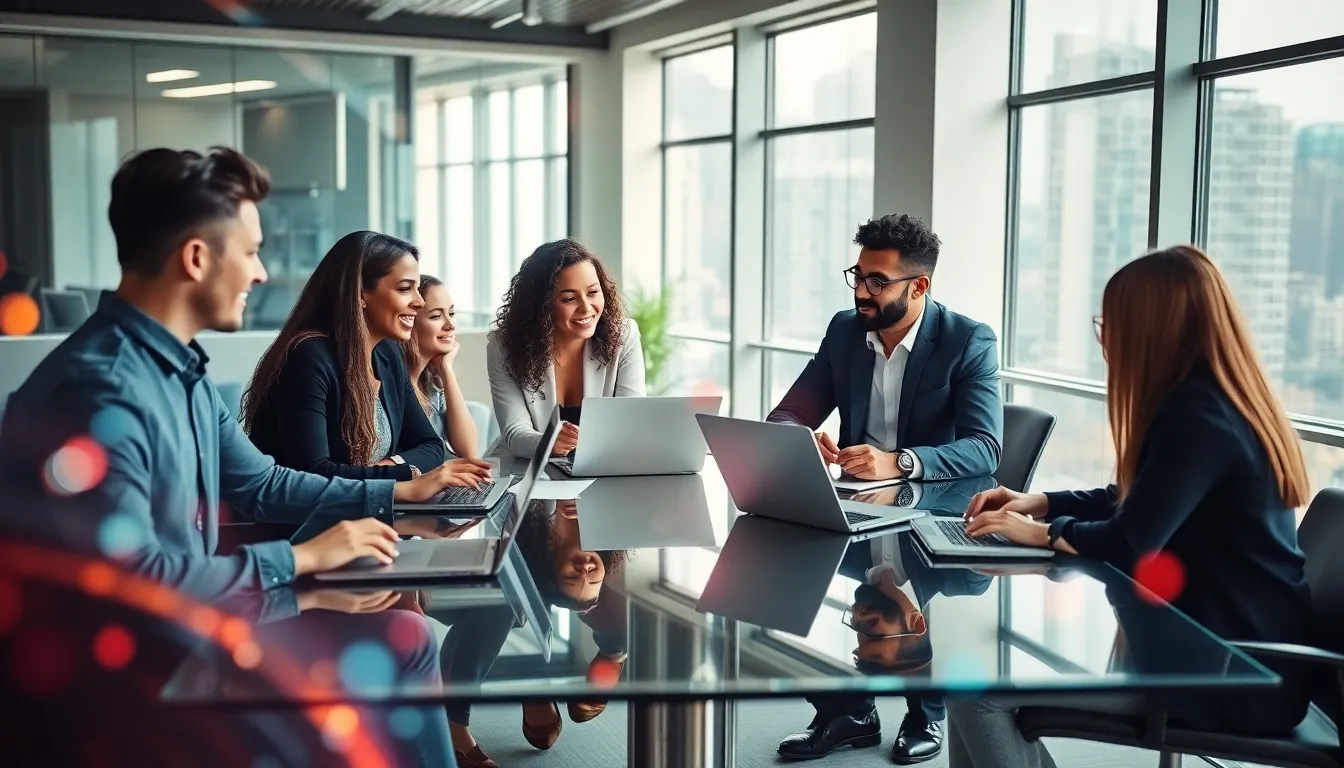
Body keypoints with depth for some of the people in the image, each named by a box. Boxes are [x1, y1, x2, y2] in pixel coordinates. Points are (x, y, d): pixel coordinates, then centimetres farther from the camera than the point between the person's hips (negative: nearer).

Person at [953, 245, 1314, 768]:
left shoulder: (1199, 416, -21)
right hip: (1225, 643, 10)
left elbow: (1129, 545, -25)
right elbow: (1133, 502, 20)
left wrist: (1044, 532, -7)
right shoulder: (1217, 401, 10)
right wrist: (1040, 502, 9)